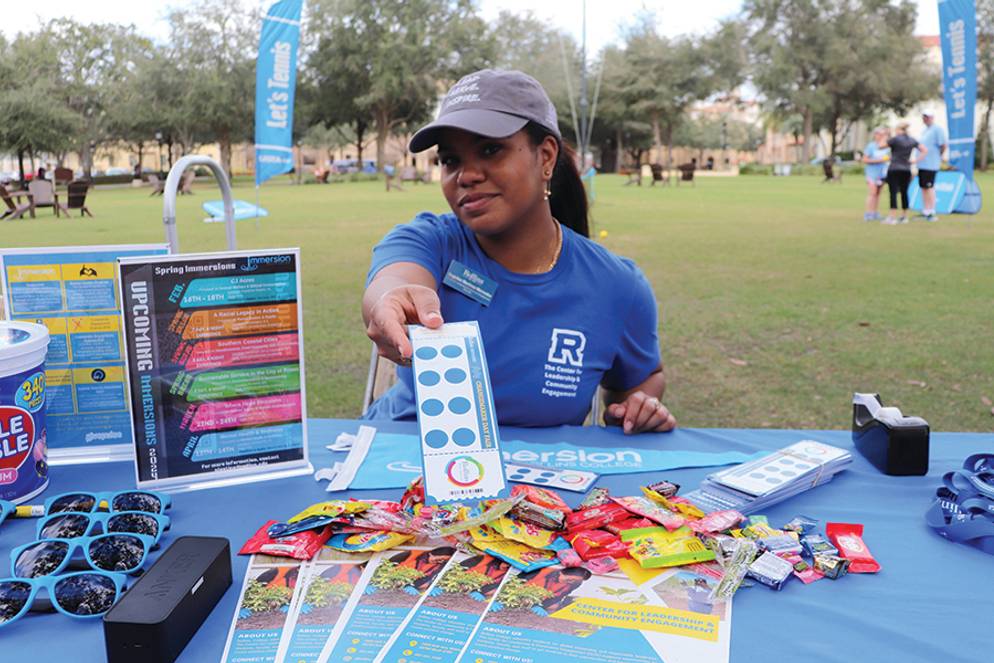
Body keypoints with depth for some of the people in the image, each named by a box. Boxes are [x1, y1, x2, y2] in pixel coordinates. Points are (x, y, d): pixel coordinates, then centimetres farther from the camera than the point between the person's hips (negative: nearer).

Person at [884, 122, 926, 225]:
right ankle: (904, 216, 19)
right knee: (904, 193, 13)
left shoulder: (895, 138, -9)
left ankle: (892, 217, -12)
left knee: (893, 193, -7)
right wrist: (915, 160, 7)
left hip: (894, 170, -6)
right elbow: (925, 150, 13)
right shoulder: (912, 141, 9)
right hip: (907, 170, 6)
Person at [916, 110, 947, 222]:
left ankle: (931, 213, -4)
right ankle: (925, 211, 17)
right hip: (922, 163, 9)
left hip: (930, 164, -9)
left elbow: (943, 145, -15)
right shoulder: (925, 130, 19)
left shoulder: (937, 129, -9)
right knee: (923, 187, 11)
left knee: (929, 187, -8)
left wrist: (939, 156, -3)